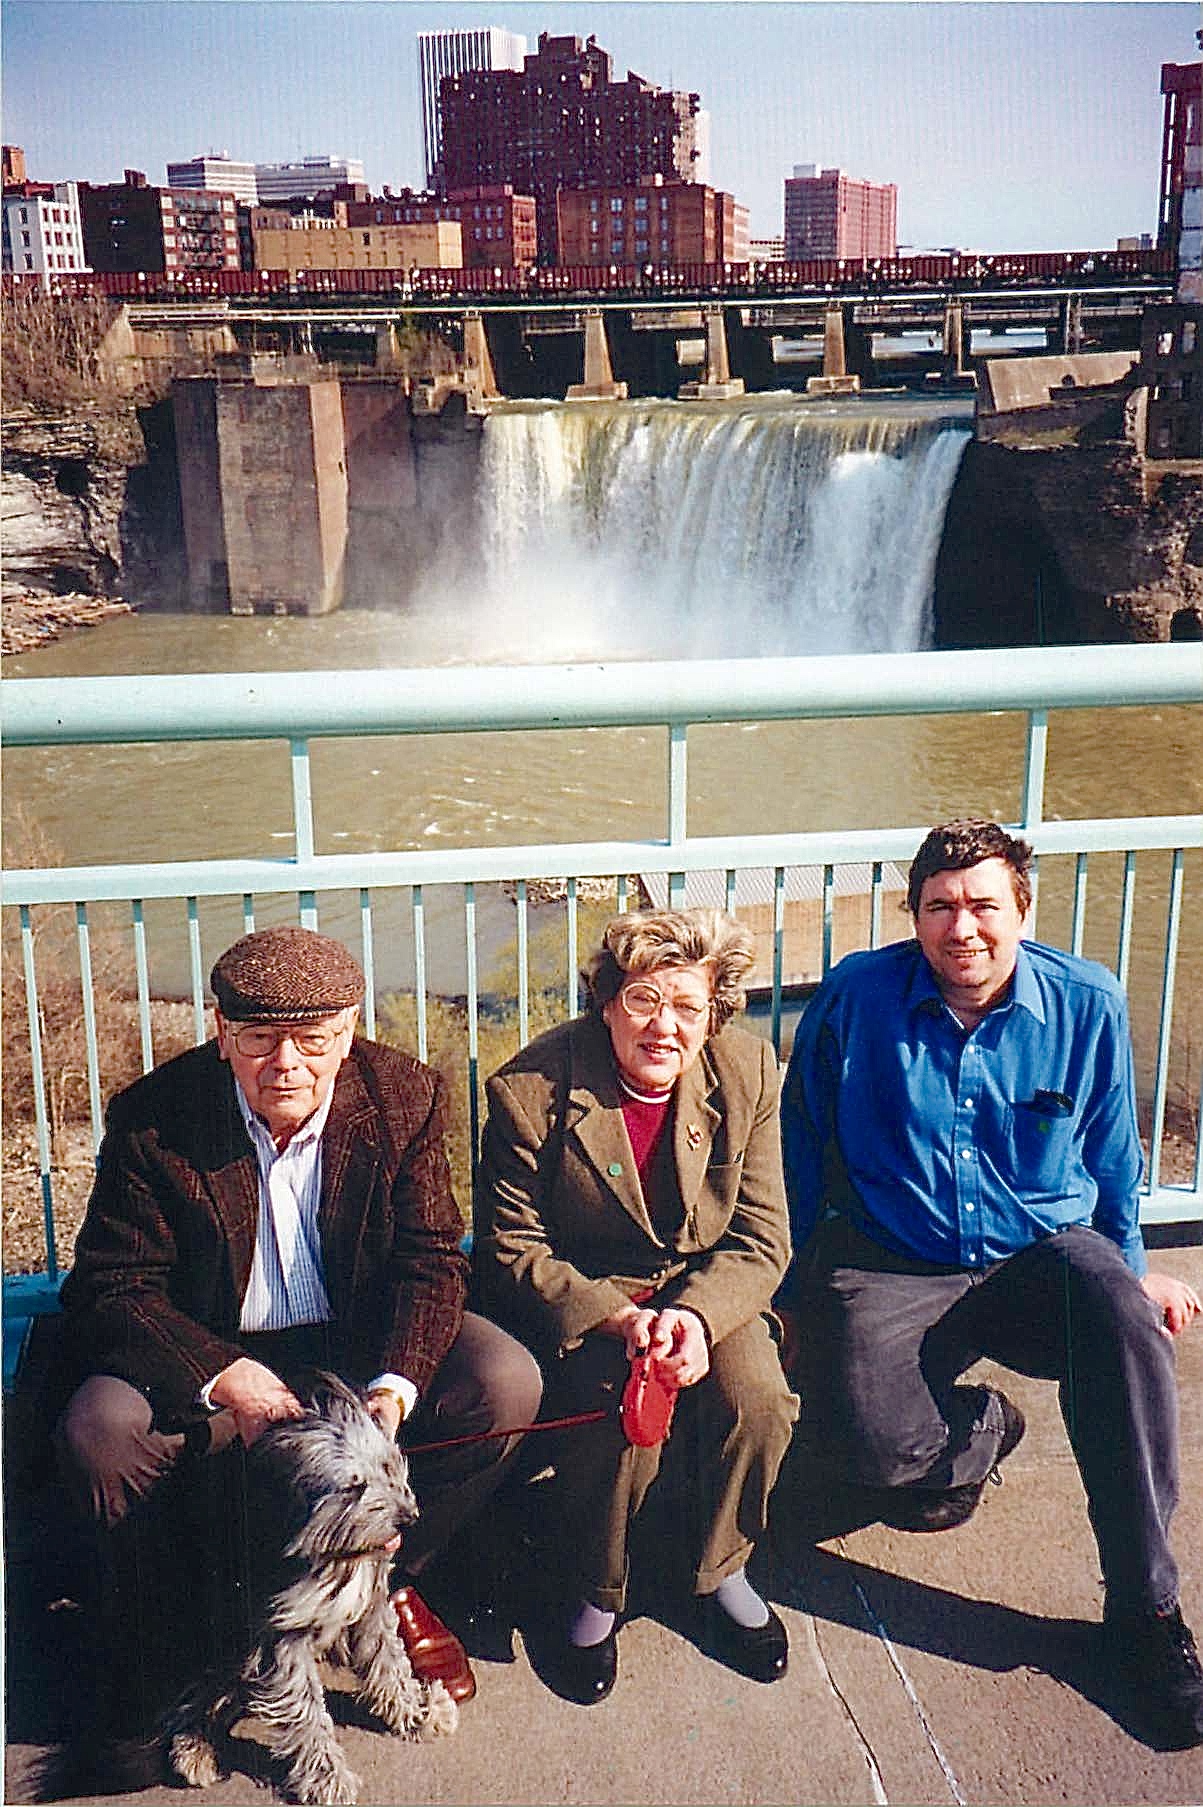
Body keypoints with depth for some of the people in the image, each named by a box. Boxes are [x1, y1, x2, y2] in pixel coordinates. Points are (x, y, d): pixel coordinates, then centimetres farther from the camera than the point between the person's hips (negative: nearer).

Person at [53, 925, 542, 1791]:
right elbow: (114, 1287, -12)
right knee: (99, 1433, -29)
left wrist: (393, 1388, -24)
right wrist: (220, 1373, -28)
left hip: (362, 1344, 2)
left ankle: (390, 1580, 5)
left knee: (504, 1382, -22)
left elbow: (431, 1258, -7)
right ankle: (143, 1660, -1)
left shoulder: (405, 1095, -10)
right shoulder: (152, 1118, -14)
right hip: (208, 1354, -1)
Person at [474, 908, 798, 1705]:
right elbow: (511, 1249, -12)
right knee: (623, 1410, -29)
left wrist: (694, 1314, -26)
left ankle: (722, 1572, 7)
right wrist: (616, 1319, -27)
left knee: (757, 1398, -24)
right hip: (575, 1301, -2)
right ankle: (596, 1593, 2)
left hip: (705, 1293, 3)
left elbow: (761, 1240, -6)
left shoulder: (749, 1072, -9)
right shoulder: (530, 1090, -17)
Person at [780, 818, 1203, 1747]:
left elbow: (1111, 1164, 15)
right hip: (887, 1267, 0)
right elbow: (801, 1151, 5)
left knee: (1125, 1321, -33)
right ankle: (981, 1427, 15)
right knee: (871, 1444, -24)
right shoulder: (856, 996, -6)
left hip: (1042, 1251, 1)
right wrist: (796, 1290, 8)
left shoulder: (1087, 1005, -1)